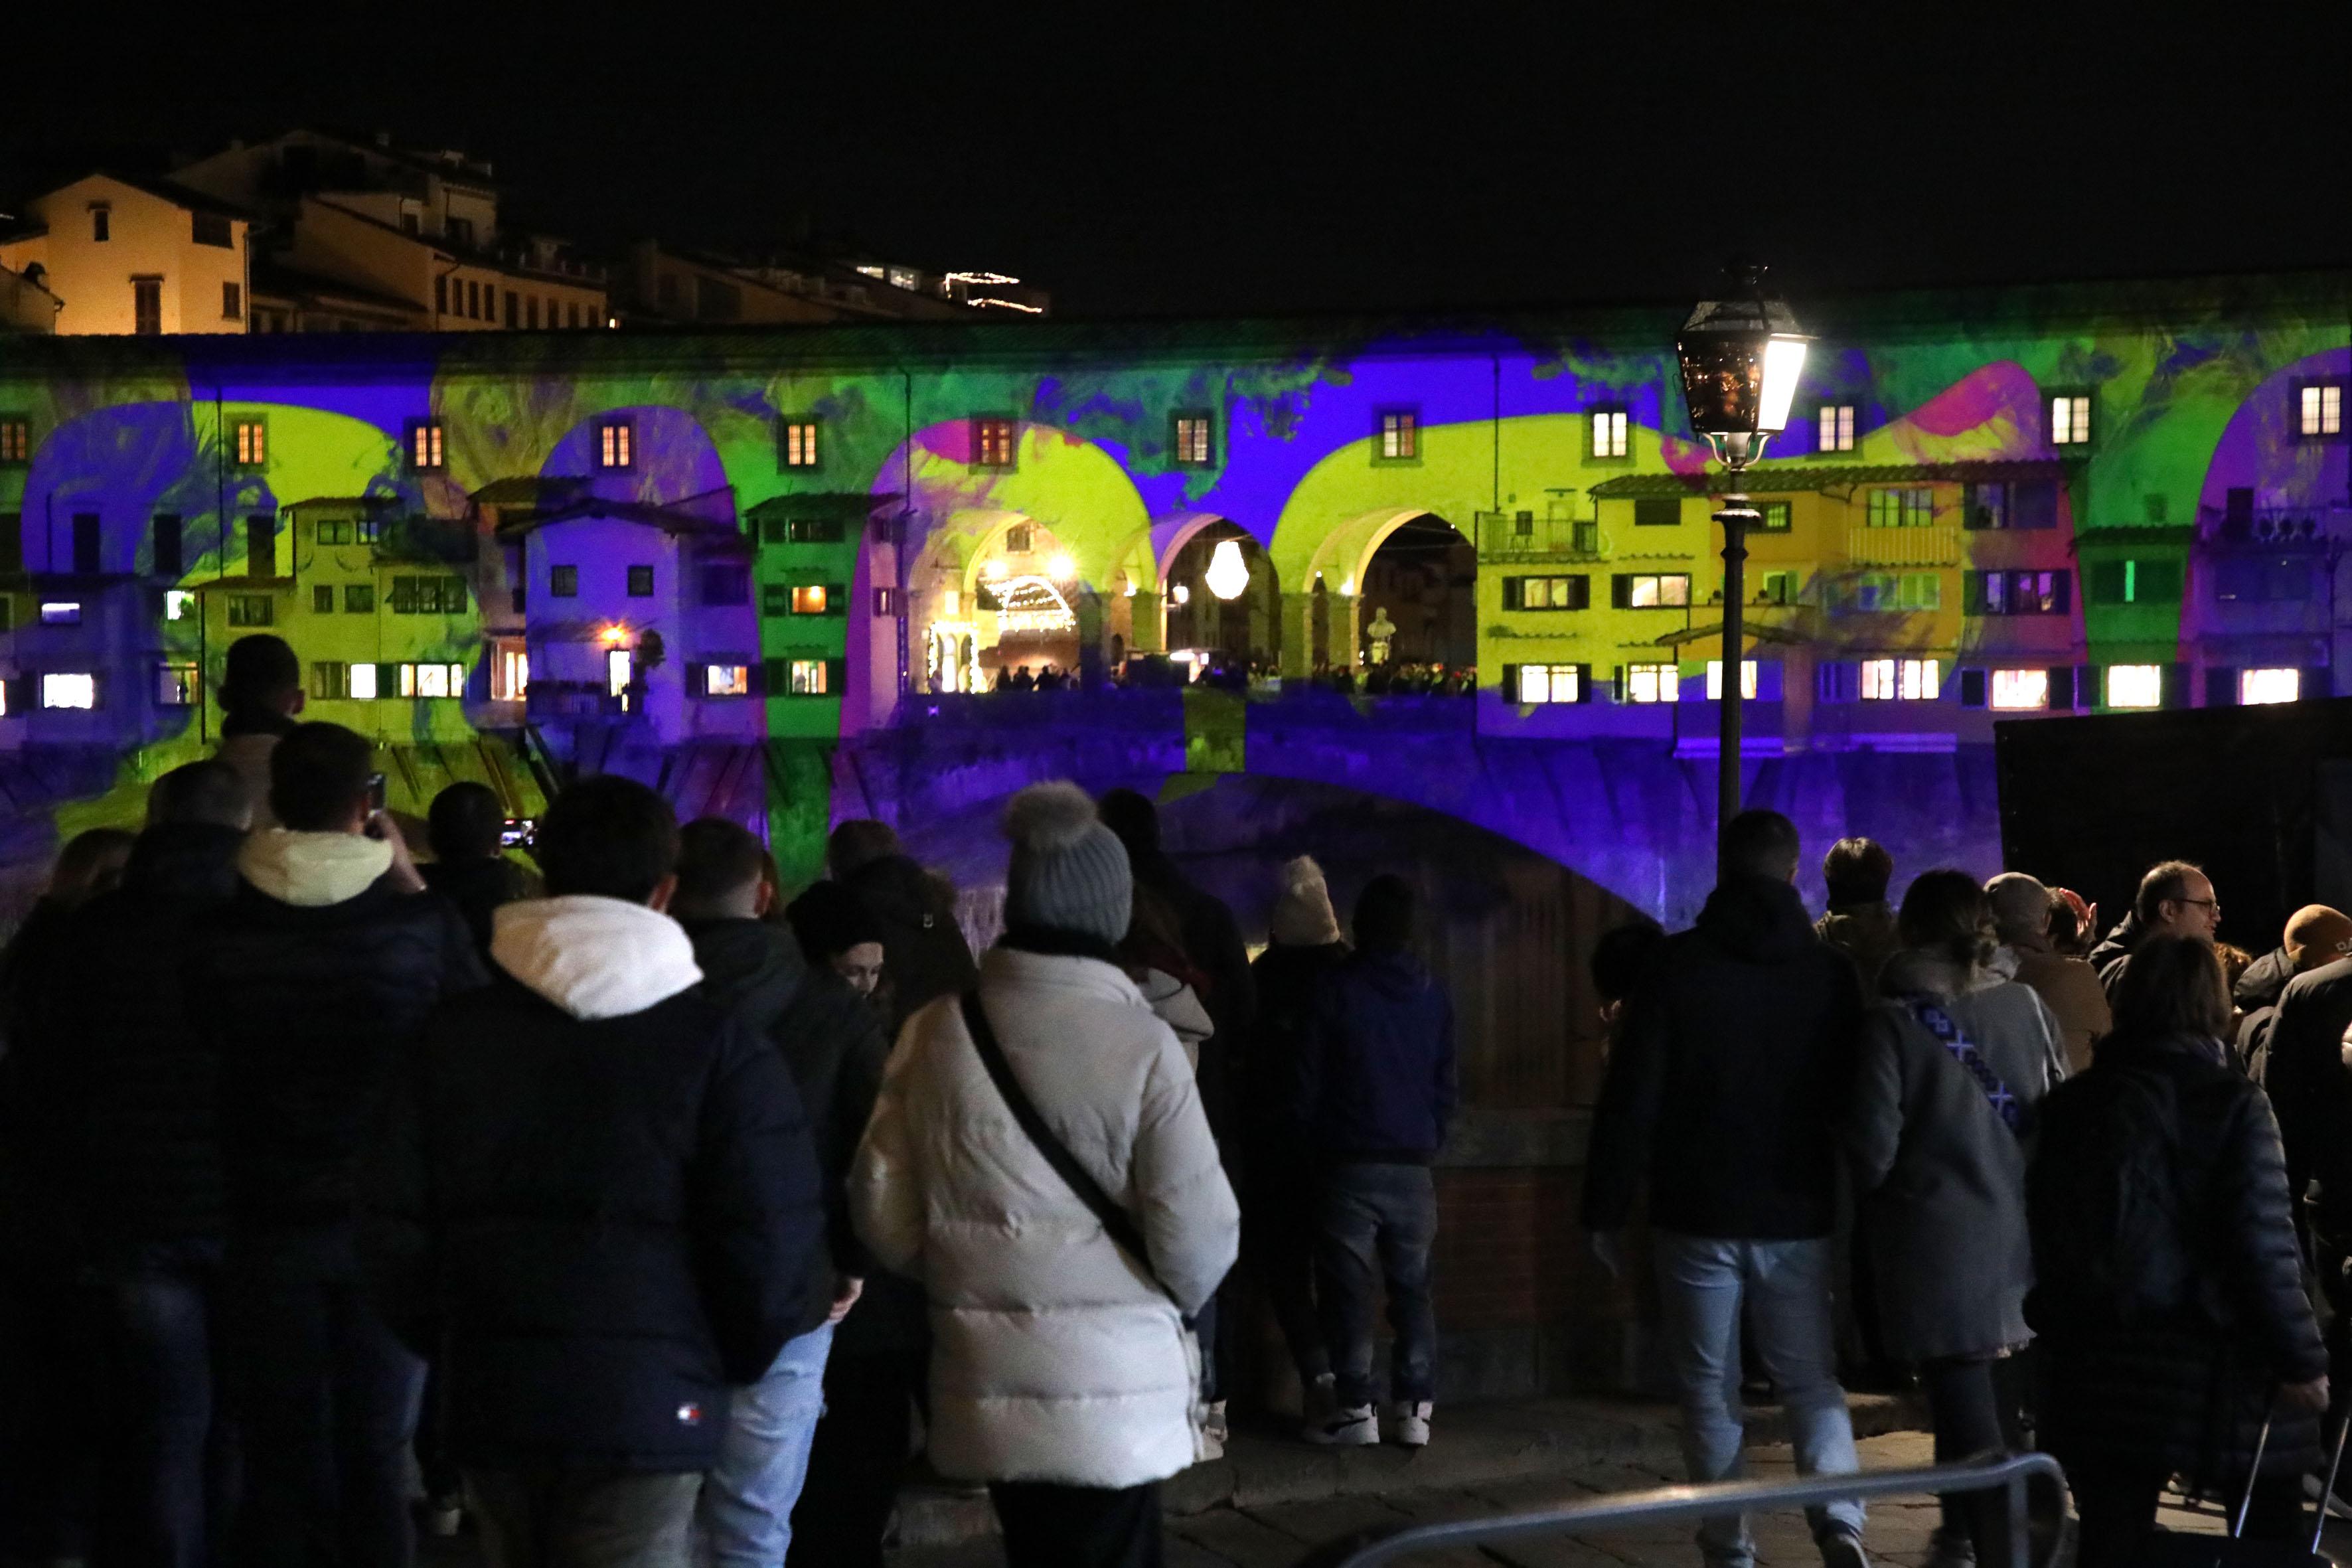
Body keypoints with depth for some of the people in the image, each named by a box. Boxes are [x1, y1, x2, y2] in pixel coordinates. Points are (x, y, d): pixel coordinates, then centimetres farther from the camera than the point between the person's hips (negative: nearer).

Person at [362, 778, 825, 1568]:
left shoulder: (454, 1033, 4)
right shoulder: (719, 1047, -7)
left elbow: (396, 1229, 3)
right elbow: (774, 1252, -10)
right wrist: (736, 1358, 9)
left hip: (492, 1404, 4)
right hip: (647, 1412, -4)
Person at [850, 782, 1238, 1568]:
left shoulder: (935, 1032, -1)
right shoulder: (1140, 1045, -13)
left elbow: (884, 1207, 3)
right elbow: (1195, 1232, -13)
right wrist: (1172, 1299, 9)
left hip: (985, 1383, 4)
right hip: (1108, 1389, -4)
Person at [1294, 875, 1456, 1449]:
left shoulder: (1334, 992, -6)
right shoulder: (1433, 995, 5)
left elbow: (1307, 1085, -3)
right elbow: (1448, 1084, 9)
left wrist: (1317, 1143, 11)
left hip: (1350, 1165, -3)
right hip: (1414, 1167, 3)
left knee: (1347, 1289, 0)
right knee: (1412, 1289, 8)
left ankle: (1354, 1407, -2)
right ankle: (1414, 1408, 5)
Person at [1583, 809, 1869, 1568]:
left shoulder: (1679, 964, -6)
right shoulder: (1831, 971, 2)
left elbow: (1629, 1098, -8)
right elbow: (1852, 1096, 6)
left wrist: (1607, 1210, -2)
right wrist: (1854, 1204, 13)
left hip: (1699, 1217, -2)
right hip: (1799, 1217, 2)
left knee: (1710, 1390, 8)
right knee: (1811, 1380, 10)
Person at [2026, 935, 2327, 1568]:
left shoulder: (2071, 1105, 3)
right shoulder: (2232, 1103, -11)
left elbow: (2042, 1231, 7)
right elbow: (2265, 1246, -14)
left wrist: (2055, 1330, 17)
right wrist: (2302, 1358, -7)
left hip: (2097, 1366, 4)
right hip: (2210, 1367, -4)